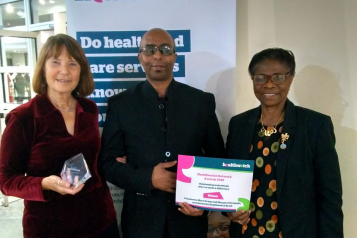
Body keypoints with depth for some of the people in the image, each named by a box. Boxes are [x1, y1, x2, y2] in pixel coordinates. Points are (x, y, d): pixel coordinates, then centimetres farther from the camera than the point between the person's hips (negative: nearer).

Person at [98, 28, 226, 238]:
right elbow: (106, 162, -2)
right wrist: (147, 178, -16)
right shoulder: (120, 104, -3)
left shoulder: (202, 101, -2)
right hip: (140, 219, 0)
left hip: (190, 217, 1)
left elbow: (217, 157, 3)